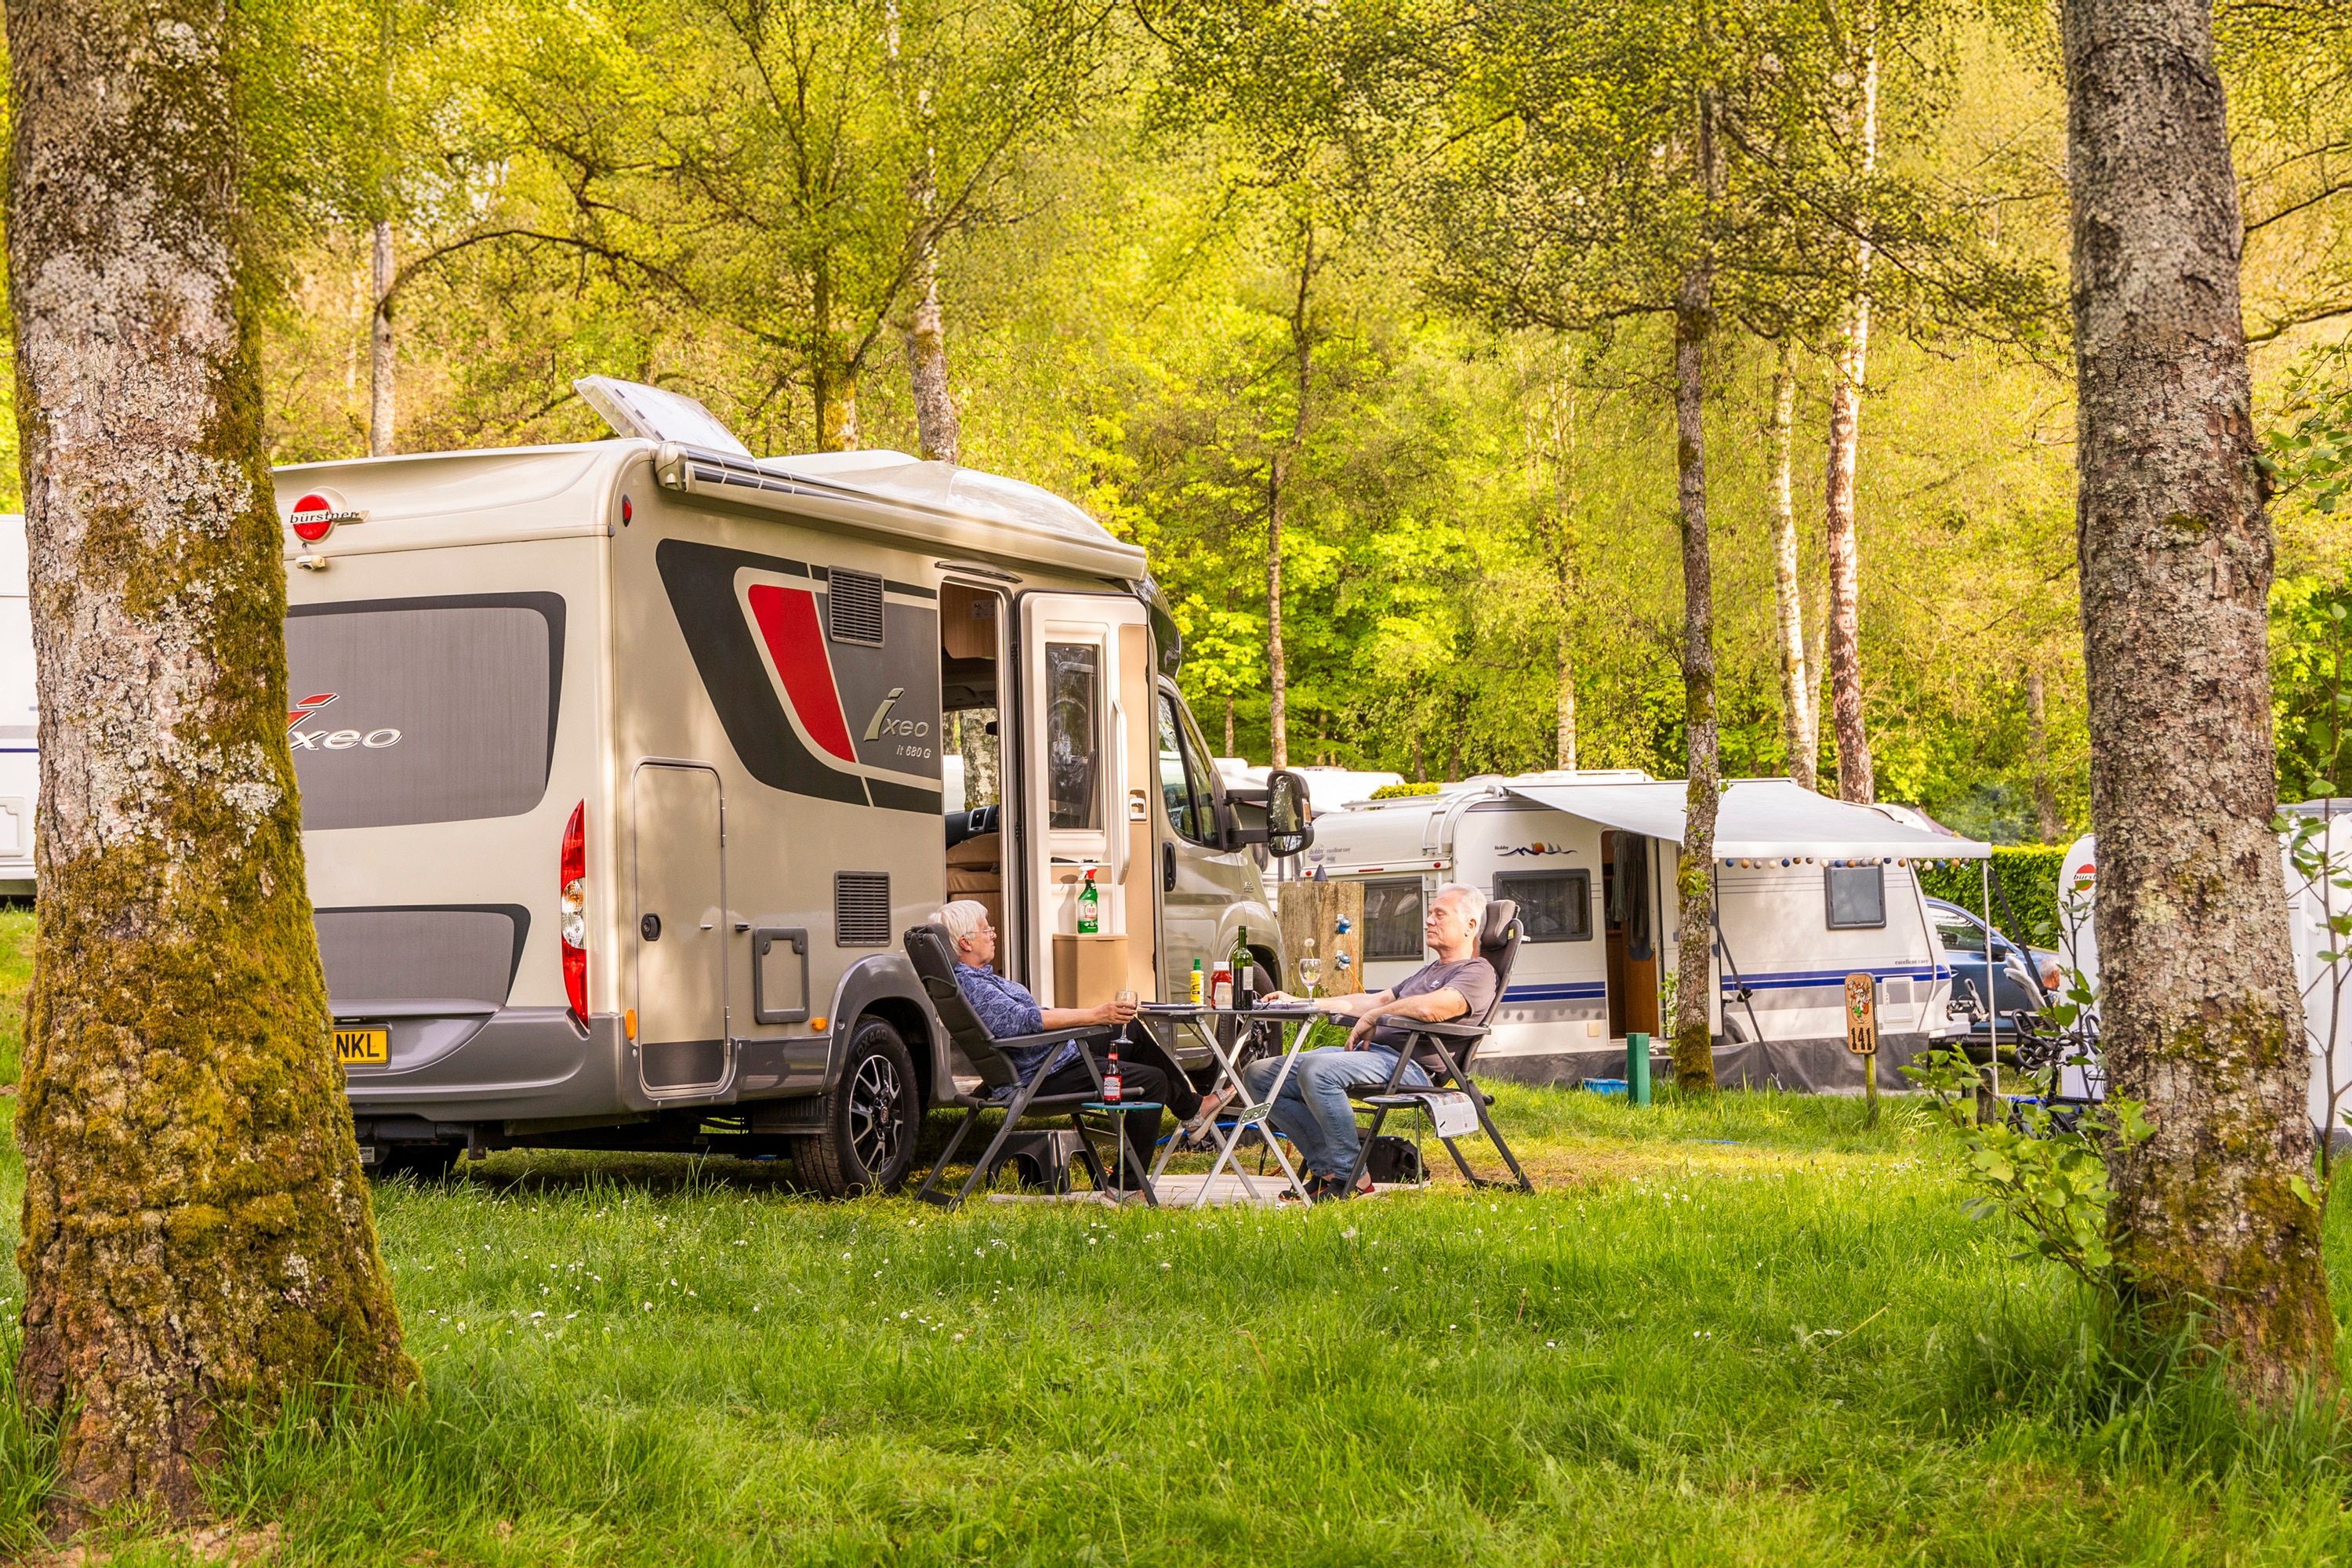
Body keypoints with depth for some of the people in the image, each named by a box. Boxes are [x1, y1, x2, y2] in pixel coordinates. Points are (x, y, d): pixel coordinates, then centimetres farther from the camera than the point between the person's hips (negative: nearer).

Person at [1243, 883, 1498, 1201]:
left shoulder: (1478, 972, -1)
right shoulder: (1429, 971, 33)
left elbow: (1429, 1009, -21)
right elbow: (1377, 1000, 32)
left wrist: (1372, 1018, -8)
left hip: (1408, 1065, -10)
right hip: (1371, 1052, 10)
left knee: (1316, 1069, -36)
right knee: (1259, 1074, -1)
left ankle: (1349, 1177, -24)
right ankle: (1327, 1168, -4)